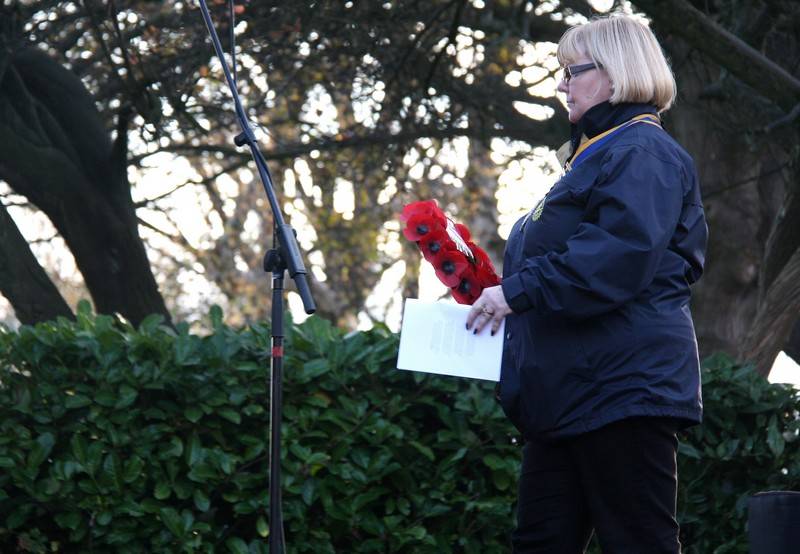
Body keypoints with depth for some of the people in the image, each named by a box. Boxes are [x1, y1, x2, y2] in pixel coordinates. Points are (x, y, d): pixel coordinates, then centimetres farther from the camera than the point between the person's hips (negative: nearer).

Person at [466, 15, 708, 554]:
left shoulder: (642, 152, -10)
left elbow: (620, 254, -24)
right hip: (573, 392, 11)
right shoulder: (598, 153, 24)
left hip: (622, 387, -11)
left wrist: (520, 291, -23)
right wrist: (499, 293, 20)